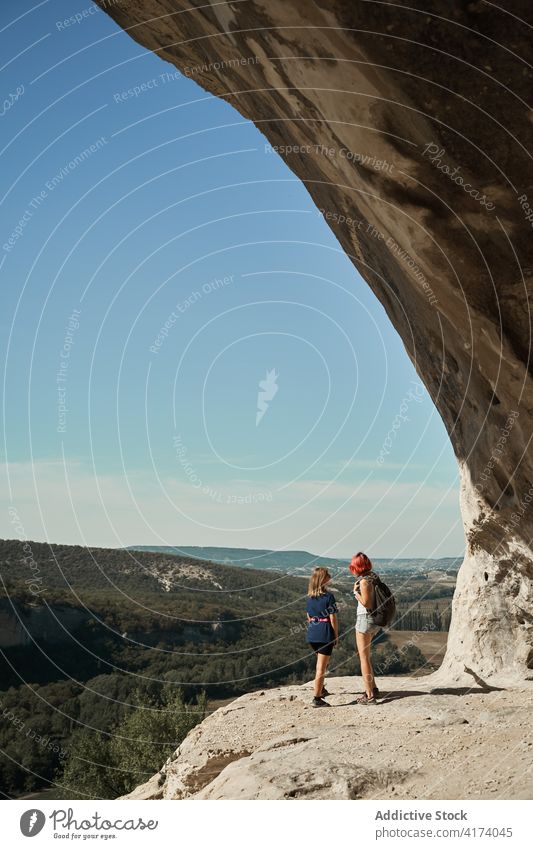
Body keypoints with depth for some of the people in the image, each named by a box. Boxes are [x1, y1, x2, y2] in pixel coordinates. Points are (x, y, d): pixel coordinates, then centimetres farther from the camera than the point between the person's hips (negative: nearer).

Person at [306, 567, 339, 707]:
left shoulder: (309, 597, 6)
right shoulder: (328, 596, -13)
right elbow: (333, 618, -11)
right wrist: (336, 636, -2)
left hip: (312, 635, 7)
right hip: (325, 634, -7)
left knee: (320, 663, 27)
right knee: (321, 667, -3)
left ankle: (321, 689, 38)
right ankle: (317, 698, -4)